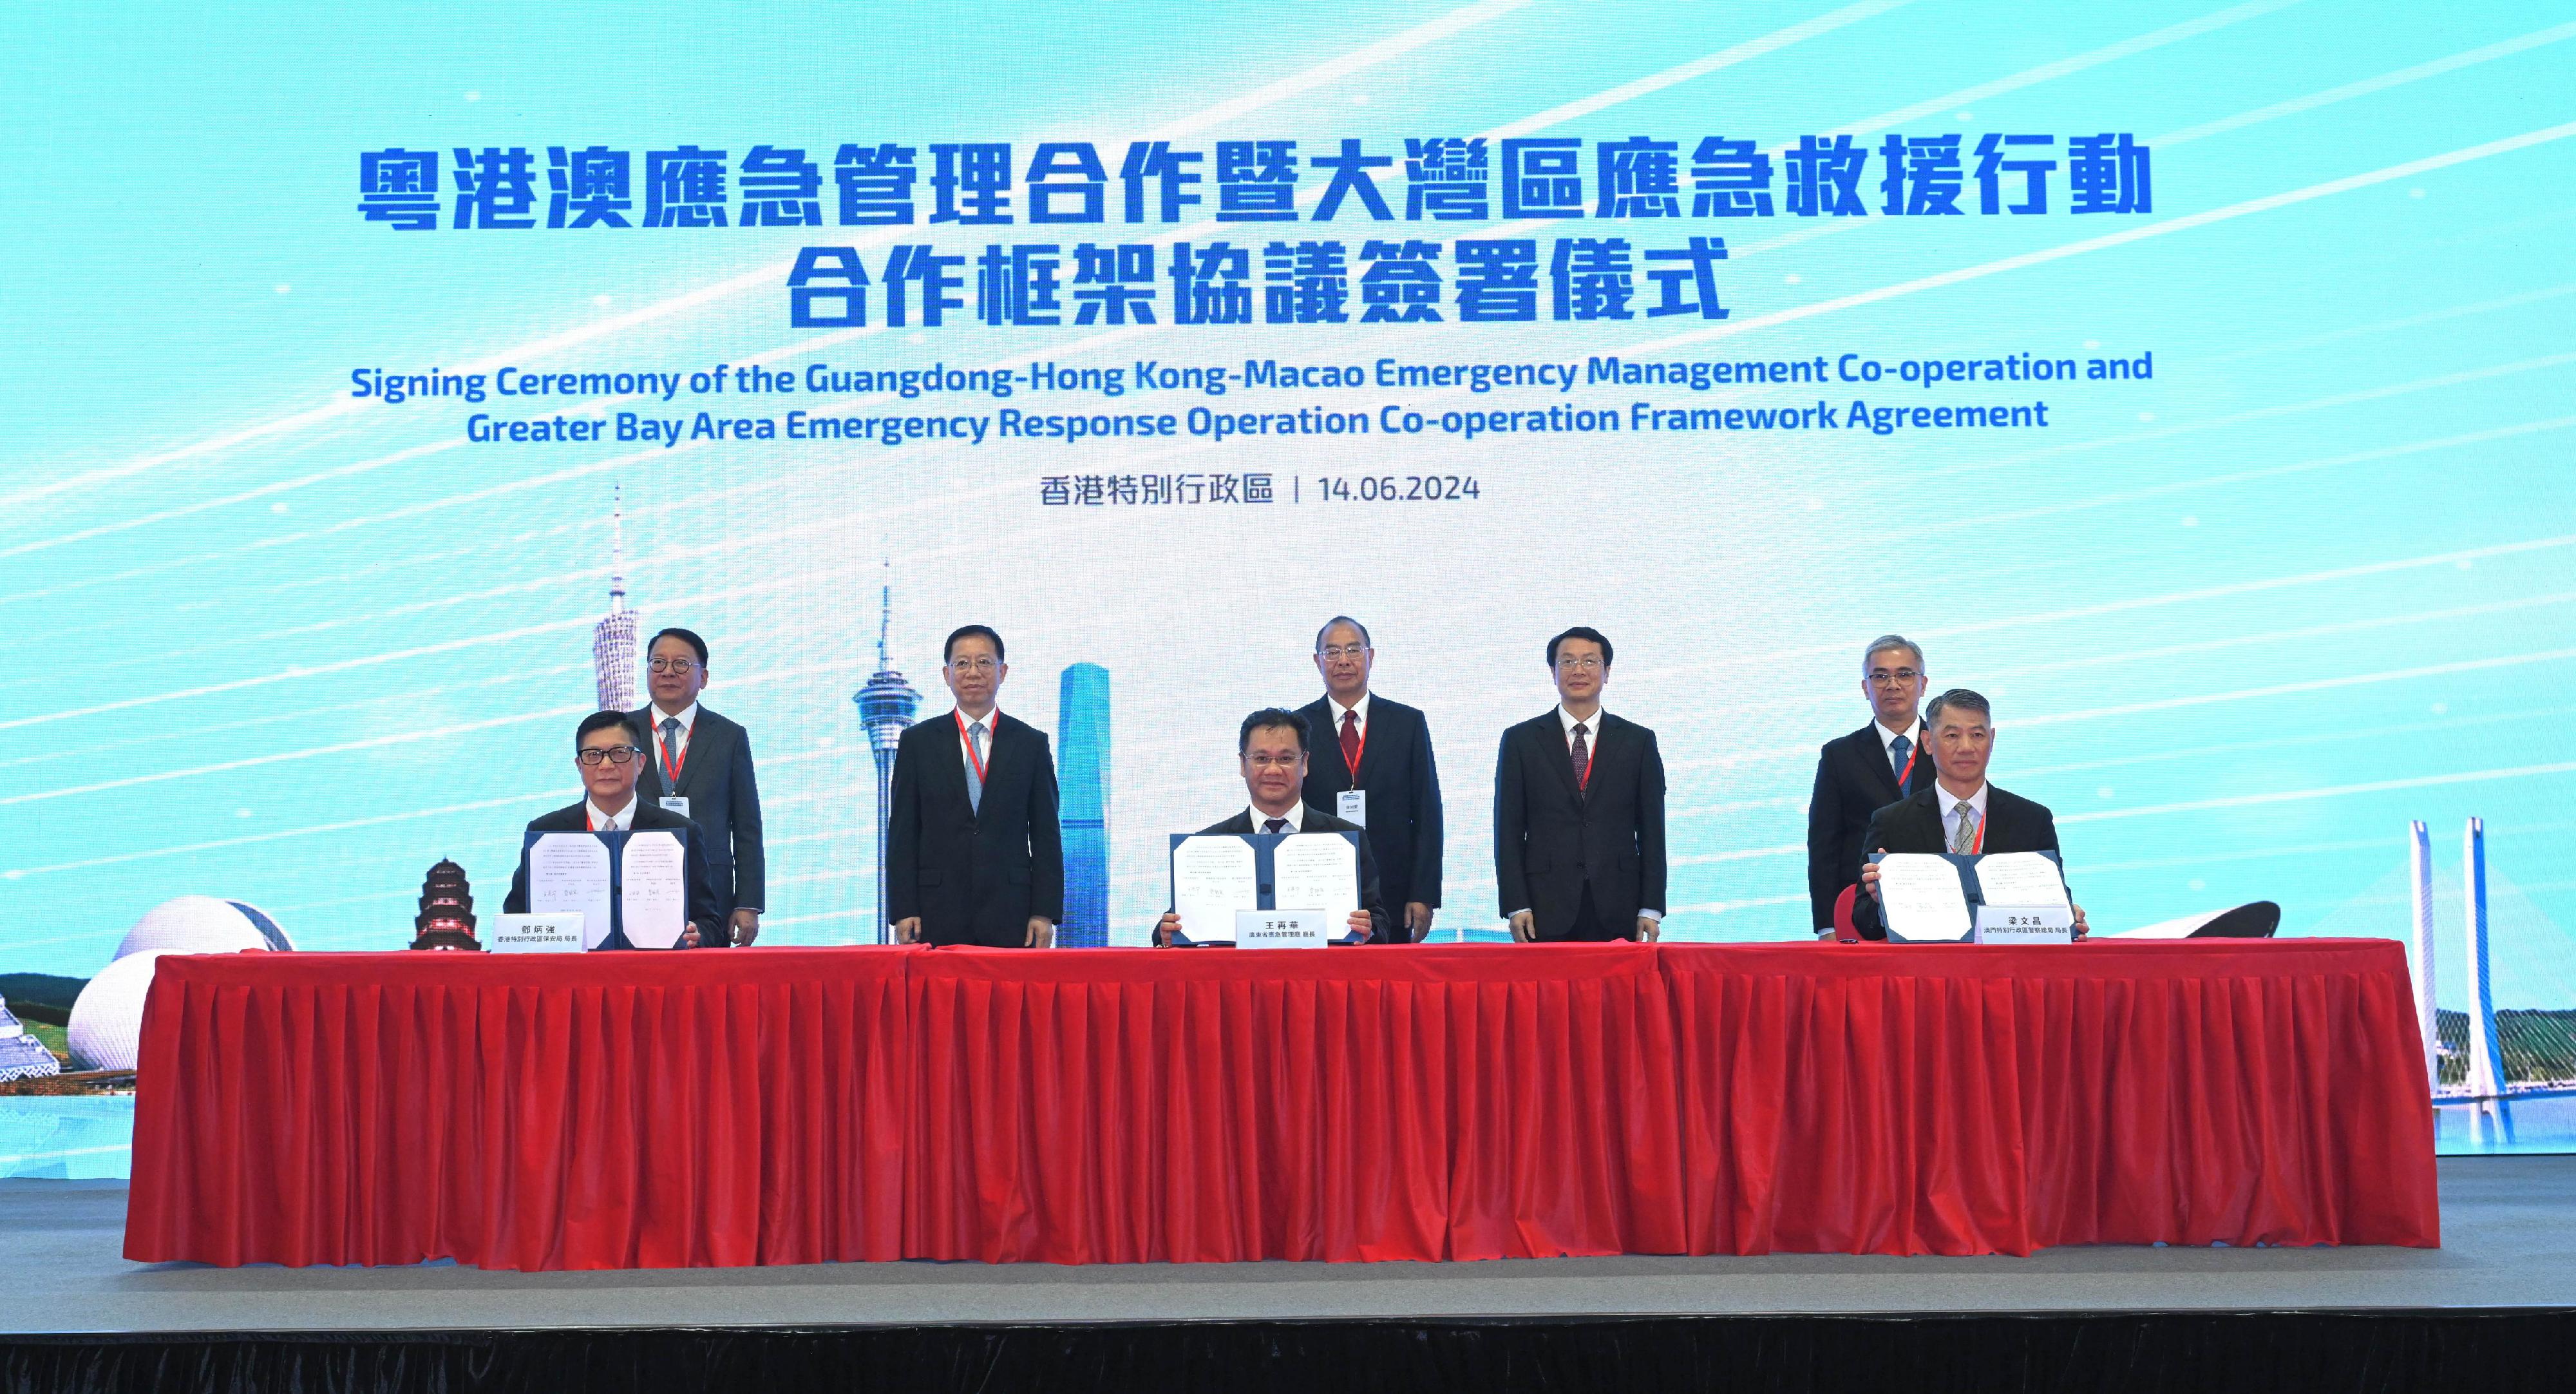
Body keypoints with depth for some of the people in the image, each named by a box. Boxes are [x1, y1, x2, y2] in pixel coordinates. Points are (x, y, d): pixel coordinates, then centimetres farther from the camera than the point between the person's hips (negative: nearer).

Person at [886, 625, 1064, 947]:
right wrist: (903, 911, -3)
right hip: (938, 916, 0)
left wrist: (1045, 913, -2)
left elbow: (1046, 835, 6)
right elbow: (902, 833, 5)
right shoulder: (918, 742, 8)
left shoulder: (1031, 743, 8)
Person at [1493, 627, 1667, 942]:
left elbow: (1652, 830, 7)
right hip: (1547, 910, -1)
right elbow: (1508, 830, 4)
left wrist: (1651, 909, 1)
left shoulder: (1639, 741, 9)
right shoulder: (1520, 740, 6)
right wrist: (1516, 906, -5)